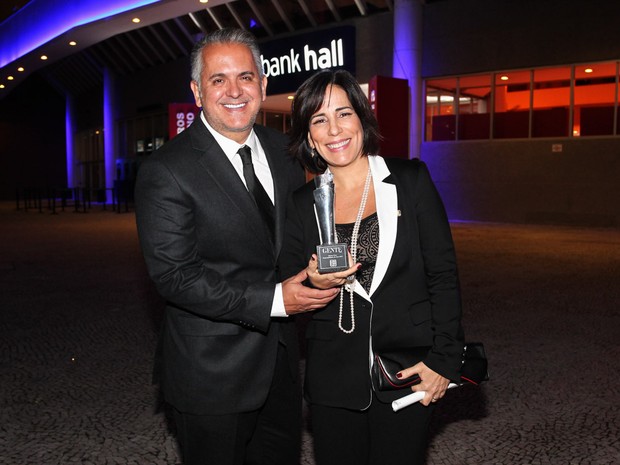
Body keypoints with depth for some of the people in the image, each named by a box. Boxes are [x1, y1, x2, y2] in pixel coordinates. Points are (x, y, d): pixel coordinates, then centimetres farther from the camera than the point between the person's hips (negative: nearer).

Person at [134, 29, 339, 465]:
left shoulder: (282, 149, 3)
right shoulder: (166, 172, -17)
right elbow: (175, 276, -20)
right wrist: (275, 300, -25)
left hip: (280, 358, 6)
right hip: (212, 373, -6)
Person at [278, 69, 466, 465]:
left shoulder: (411, 180, -3)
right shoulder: (303, 204, 2)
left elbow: (443, 274, -3)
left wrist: (445, 359, -7)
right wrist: (314, 283, -16)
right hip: (333, 379, 2)